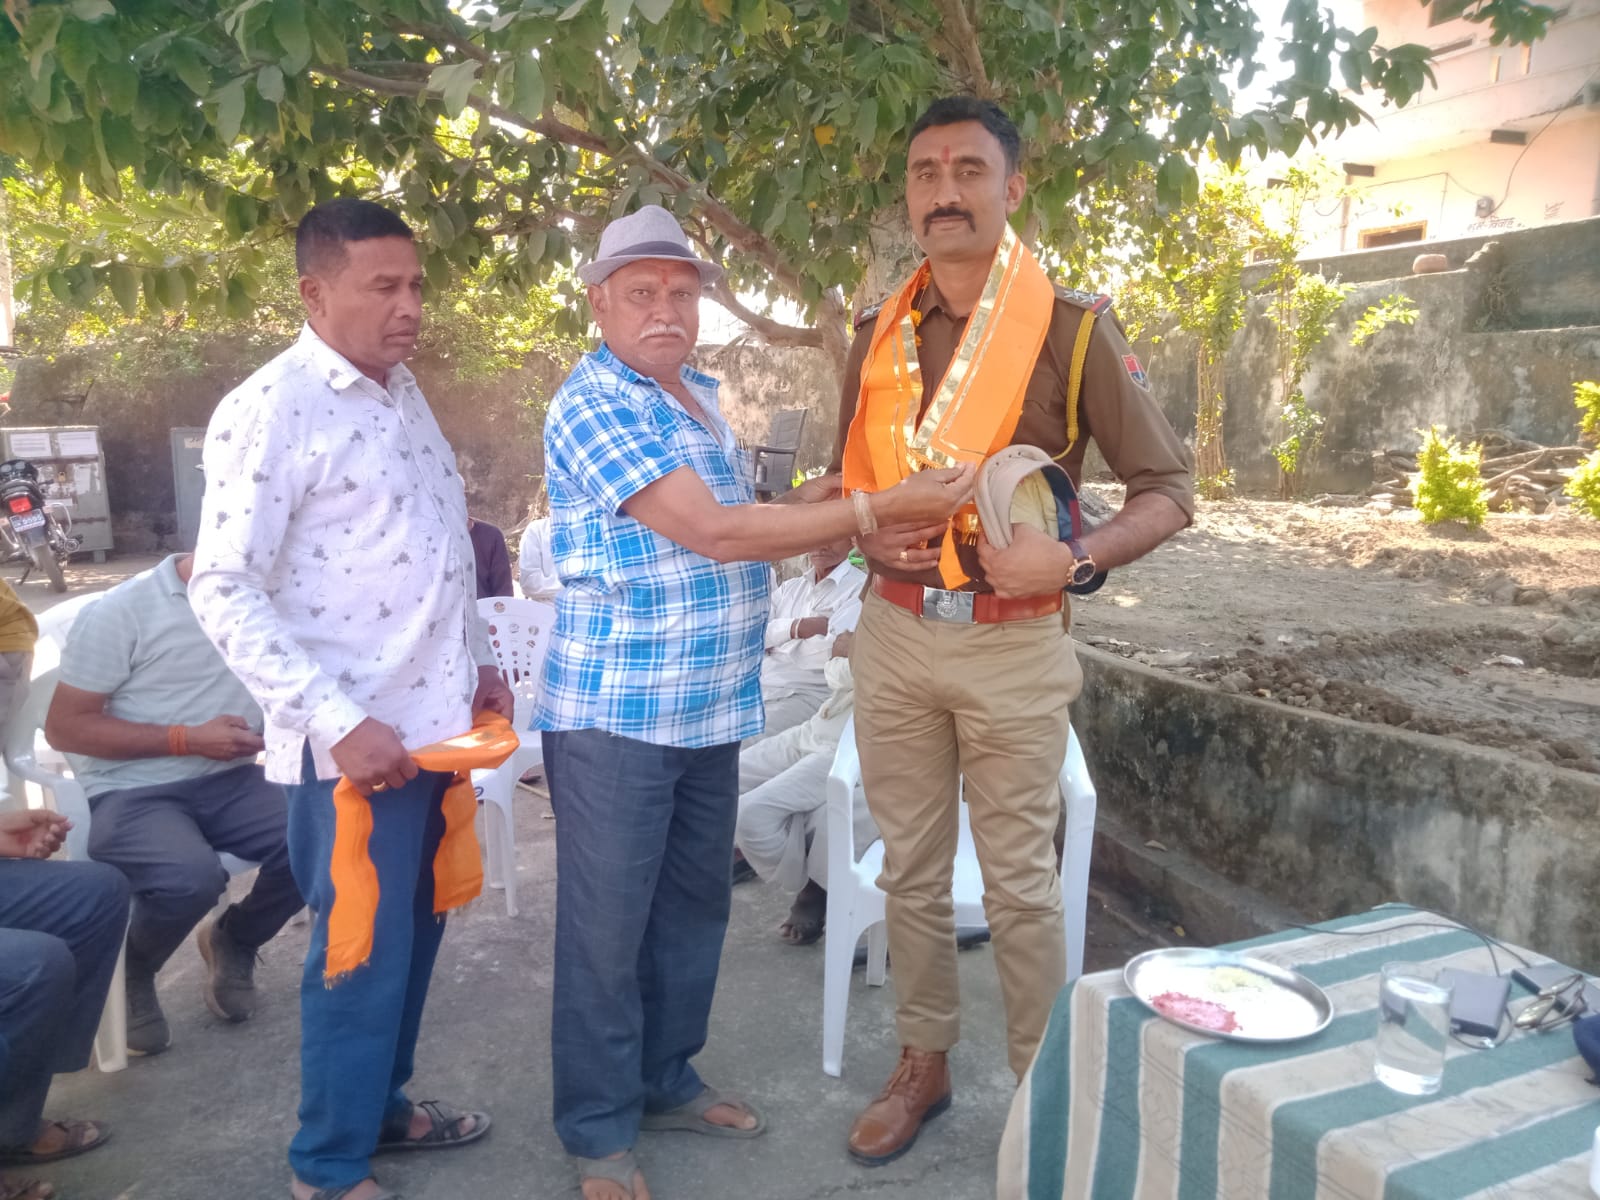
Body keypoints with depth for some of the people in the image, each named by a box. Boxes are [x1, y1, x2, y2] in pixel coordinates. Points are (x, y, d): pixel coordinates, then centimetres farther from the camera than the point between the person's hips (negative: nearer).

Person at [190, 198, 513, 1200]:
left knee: (415, 932, 19)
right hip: (359, 741, -7)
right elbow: (223, 591, -18)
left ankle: (383, 1104, 40)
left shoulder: (404, 391, 11)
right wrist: (339, 721, -23)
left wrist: (480, 661, 15)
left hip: (436, 718, 8)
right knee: (364, 952, 5)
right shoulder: (270, 410, -14)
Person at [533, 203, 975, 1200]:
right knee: (609, 924, 4)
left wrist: (814, 499, 3)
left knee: (694, 907, 18)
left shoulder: (700, 397, 13)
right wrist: (878, 511, -23)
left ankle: (666, 1080, 36)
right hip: (616, 713, -8)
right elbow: (711, 532, -24)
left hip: (712, 706, 8)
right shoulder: (593, 406, -15)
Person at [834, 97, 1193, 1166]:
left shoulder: (1072, 328, -5)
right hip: (894, 633, 4)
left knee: (1021, 882, 5)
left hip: (1013, 645, -4)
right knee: (912, 868, 14)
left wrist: (1075, 557, -21)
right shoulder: (878, 337, 7)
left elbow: (1169, 492, -3)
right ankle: (924, 1064, 32)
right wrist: (867, 533, -3)